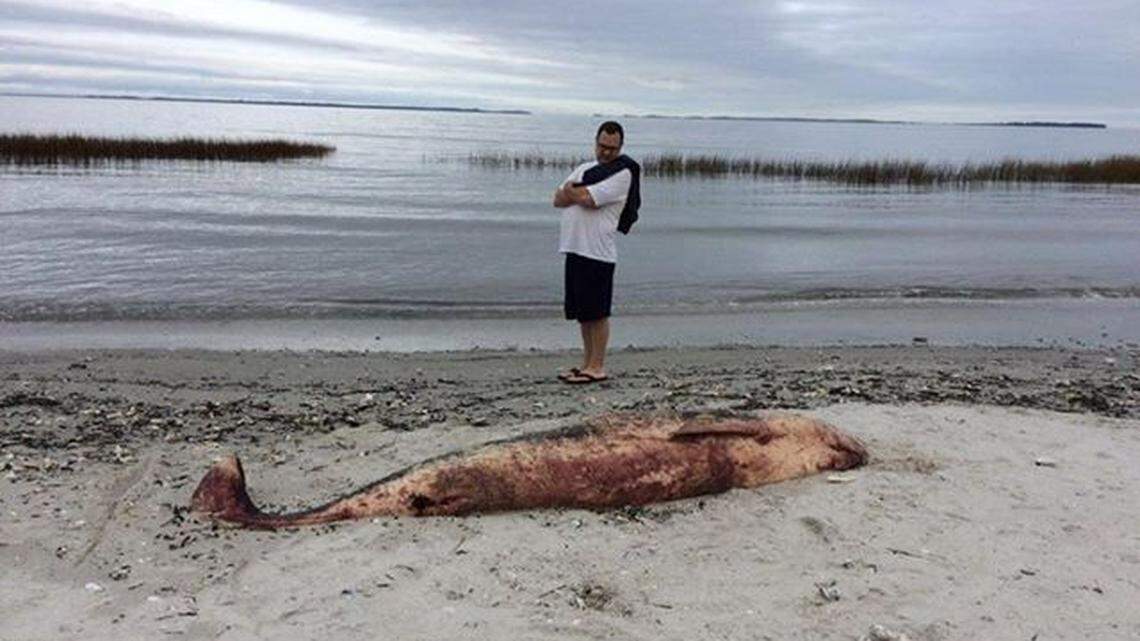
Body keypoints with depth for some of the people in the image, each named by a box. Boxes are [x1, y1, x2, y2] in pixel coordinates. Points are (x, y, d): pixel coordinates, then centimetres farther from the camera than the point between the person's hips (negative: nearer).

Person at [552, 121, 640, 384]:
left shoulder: (622, 173, -6)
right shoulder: (585, 168, 20)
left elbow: (587, 198, -17)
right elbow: (558, 199, 11)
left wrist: (570, 192, 3)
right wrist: (579, 195, -8)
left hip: (597, 251, -8)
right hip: (574, 247, 8)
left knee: (597, 312, -2)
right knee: (583, 312, 13)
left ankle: (597, 367, 6)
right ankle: (587, 362, 22)